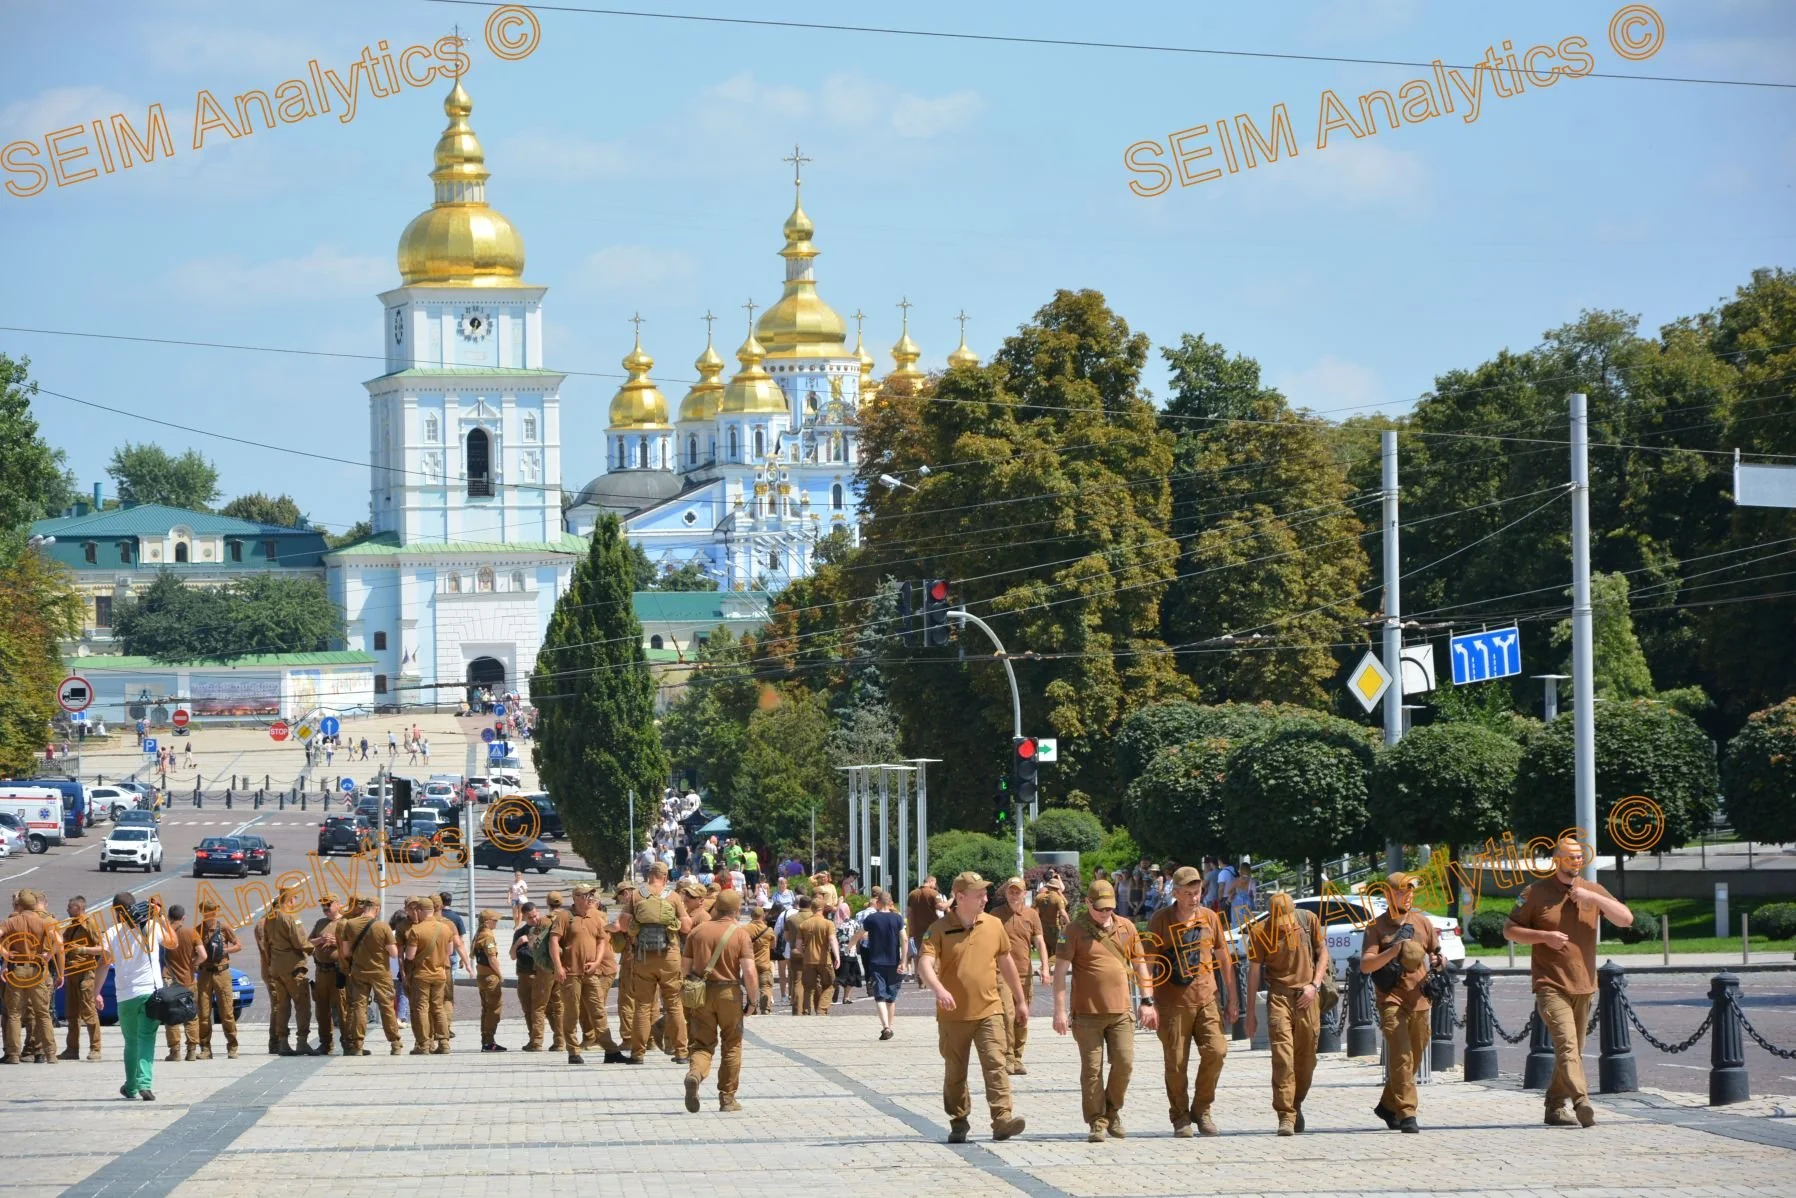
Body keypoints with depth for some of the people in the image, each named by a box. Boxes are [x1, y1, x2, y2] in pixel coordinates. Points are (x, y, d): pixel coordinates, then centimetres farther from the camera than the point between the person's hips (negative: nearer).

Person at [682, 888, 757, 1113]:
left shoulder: (698, 931, 4)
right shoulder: (739, 935, -7)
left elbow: (687, 967, 7)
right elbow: (749, 971, -15)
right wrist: (752, 998, -2)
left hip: (701, 993, 2)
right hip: (729, 992, -2)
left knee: (703, 1043, 8)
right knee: (731, 1045, 12)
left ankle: (695, 1073, -25)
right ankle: (727, 1098, 14)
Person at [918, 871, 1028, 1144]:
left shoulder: (993, 926, 6)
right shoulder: (939, 929, -5)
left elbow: (1006, 963, 17)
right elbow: (925, 963, -18)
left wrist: (1020, 1001, 22)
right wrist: (938, 989, -37)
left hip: (988, 1011, 1)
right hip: (953, 1015, -1)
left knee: (995, 1064, -13)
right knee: (955, 1072, 8)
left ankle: (1002, 1120, -19)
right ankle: (958, 1124, 20)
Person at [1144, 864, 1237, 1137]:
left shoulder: (1210, 918, 7)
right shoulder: (1161, 920, -3)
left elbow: (1224, 958, 14)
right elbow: (1149, 963, -2)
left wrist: (1231, 1000, 14)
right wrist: (1147, 1002, -8)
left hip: (1206, 999, 3)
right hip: (1172, 1001, -3)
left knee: (1216, 1051, -11)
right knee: (1176, 1063, -1)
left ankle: (1202, 1109, 7)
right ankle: (1180, 1118, 13)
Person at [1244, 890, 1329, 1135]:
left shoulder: (1308, 920, 1)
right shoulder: (1260, 933, -5)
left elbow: (1322, 952, 11)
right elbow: (1253, 972, -1)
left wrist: (1314, 984, -3)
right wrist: (1250, 1013, 0)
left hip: (1306, 995, 3)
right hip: (1279, 994, -3)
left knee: (1306, 1058, 9)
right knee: (1282, 1057, -14)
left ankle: (1295, 1105, 31)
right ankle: (1286, 1116, -15)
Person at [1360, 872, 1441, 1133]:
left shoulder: (1423, 922, 12)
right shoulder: (1377, 927, 0)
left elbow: (1436, 954, 21)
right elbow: (1365, 965, -8)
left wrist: (1437, 961, -3)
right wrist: (1394, 950, -20)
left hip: (1419, 1000, 5)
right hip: (1392, 999, -5)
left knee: (1413, 1058, 11)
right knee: (1401, 1056, -16)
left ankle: (1388, 1106, 29)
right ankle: (1406, 1114, -19)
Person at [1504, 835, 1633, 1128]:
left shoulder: (1592, 891, 11)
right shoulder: (1537, 893, 1)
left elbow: (1626, 919, 2)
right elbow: (1509, 930, 4)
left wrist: (1594, 898, -10)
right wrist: (1544, 936, -12)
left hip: (1583, 984, 5)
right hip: (1550, 985, -5)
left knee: (1573, 1049, 9)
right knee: (1567, 1043, -20)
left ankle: (1555, 1107, 19)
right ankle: (1581, 1102, -32)